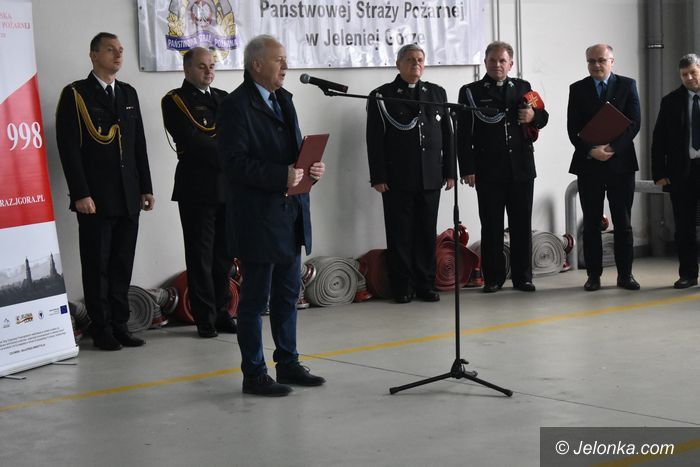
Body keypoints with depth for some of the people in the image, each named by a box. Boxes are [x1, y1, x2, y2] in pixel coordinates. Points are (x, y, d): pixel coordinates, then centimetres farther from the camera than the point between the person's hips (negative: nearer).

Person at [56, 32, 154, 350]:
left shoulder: (128, 93, 15)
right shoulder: (75, 94, -3)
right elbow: (69, 148, -9)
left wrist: (145, 187, 11)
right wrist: (80, 194, -15)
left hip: (128, 198, 5)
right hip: (95, 199, -5)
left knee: (122, 265, 9)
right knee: (97, 266, 1)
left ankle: (120, 326, 16)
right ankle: (102, 330, 9)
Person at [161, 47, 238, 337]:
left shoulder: (223, 98, 17)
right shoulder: (175, 101, -3)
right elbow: (193, 141, -14)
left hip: (228, 187, 5)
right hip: (197, 190, -5)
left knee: (223, 254, 9)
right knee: (201, 255, 1)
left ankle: (221, 313, 18)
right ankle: (205, 318, 7)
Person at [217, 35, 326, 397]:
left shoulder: (283, 99, 15)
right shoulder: (236, 106, -12)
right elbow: (235, 162, -20)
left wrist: (310, 167, -1)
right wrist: (281, 176, -25)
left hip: (290, 216, 9)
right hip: (258, 218, -8)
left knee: (288, 294, 15)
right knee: (255, 299, 1)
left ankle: (288, 364, 26)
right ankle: (254, 375, 9)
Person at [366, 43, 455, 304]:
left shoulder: (437, 93, 13)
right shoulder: (382, 96, 1)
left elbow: (447, 134, 12)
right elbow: (375, 140, -3)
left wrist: (449, 171, 6)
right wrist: (378, 177, -10)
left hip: (431, 178, 3)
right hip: (397, 179, -3)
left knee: (427, 233, 6)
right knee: (400, 234, 1)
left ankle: (426, 284, 14)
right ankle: (402, 288, 8)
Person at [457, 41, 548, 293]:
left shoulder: (523, 88, 12)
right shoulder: (471, 92, 2)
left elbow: (543, 117, 20)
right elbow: (463, 135, -2)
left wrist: (534, 115, -4)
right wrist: (467, 168, -9)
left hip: (521, 168, 3)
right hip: (488, 172, -3)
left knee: (522, 225, 6)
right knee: (491, 226, 2)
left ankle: (523, 277, 14)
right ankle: (493, 278, 10)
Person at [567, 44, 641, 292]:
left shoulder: (627, 85, 5)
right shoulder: (578, 89, 7)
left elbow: (634, 122, -3)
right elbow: (573, 129, 1)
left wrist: (612, 148, -14)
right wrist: (591, 151, -14)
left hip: (621, 163, 0)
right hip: (589, 164, 1)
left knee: (623, 222, 3)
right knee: (591, 223, 3)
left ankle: (625, 274, 9)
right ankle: (593, 275, 9)